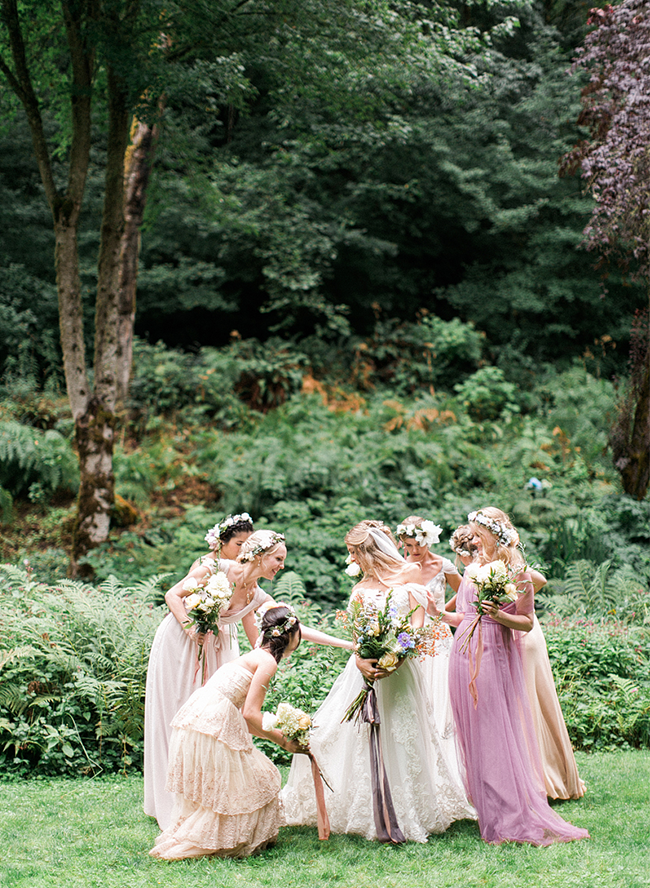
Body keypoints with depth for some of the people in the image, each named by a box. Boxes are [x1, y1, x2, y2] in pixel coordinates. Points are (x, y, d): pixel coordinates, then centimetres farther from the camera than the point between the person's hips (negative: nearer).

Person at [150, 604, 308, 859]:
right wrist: (282, 741, 0)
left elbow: (246, 717, 22)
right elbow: (250, 714, -12)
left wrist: (283, 733, 24)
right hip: (213, 724, -9)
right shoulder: (268, 661, -6)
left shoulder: (256, 657, 23)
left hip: (196, 720, 9)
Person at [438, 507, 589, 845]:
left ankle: (511, 815, 0)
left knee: (496, 735, -6)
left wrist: (499, 616, -20)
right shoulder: (472, 570, 15)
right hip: (465, 656, 6)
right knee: (472, 736, 7)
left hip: (494, 657, -6)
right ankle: (486, 810, 16)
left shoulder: (515, 573, -4)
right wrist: (438, 612, 5)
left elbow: (527, 622, -3)